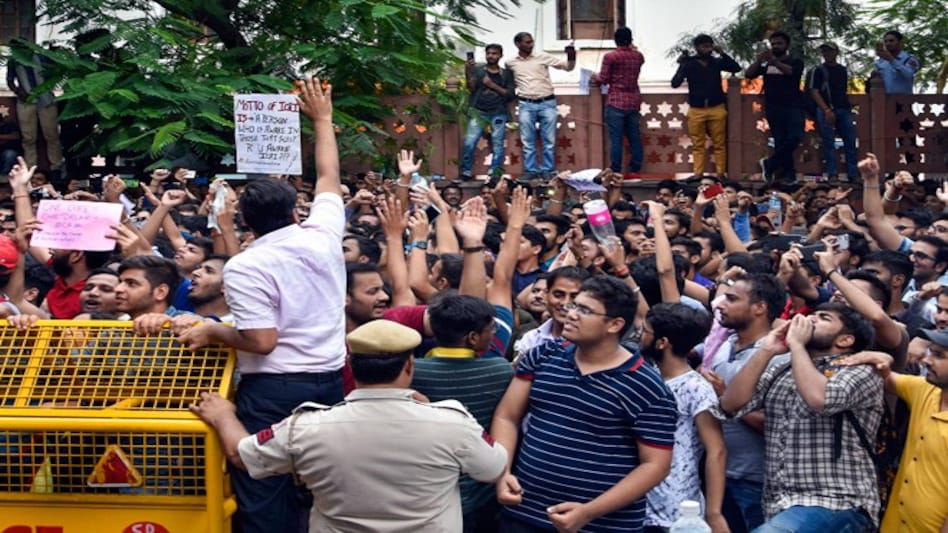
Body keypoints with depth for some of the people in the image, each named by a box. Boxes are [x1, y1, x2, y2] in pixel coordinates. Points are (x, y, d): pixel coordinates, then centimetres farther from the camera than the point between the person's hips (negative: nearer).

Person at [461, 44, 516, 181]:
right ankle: (466, 172, -1)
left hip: (498, 114, 0)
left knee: (497, 144, -2)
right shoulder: (477, 70, 10)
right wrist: (468, 72, -20)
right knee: (469, 143, -10)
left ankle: (495, 174, 4)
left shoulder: (507, 74, 10)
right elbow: (471, 88, -2)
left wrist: (493, 85, -8)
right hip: (478, 112, 0)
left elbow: (511, 94, 3)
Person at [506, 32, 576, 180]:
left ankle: (548, 171, 8)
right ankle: (531, 171, 10)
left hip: (547, 103, -1)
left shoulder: (543, 57, 0)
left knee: (549, 140, 2)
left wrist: (571, 57, -17)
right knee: (528, 141, 4)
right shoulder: (510, 63, 3)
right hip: (526, 105, 1)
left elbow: (567, 67, 2)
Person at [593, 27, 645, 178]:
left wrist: (595, 76, 15)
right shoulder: (638, 56, 6)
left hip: (616, 102, -5)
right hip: (634, 101, 5)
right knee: (634, 137, 9)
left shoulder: (610, 57, -9)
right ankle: (635, 169, 12)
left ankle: (615, 170, -3)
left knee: (616, 138, -3)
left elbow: (604, 79, -7)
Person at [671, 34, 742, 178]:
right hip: (696, 110, -1)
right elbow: (675, 83, -8)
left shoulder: (717, 62, 4)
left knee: (719, 144, 3)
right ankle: (698, 175, 5)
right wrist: (681, 66, -20)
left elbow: (736, 68, -5)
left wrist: (722, 54, -11)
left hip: (717, 109, 1)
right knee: (698, 145, 2)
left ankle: (721, 174, 7)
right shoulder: (689, 64, -1)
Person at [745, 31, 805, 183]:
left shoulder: (795, 62, 5)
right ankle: (787, 175, 2)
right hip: (773, 108, 2)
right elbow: (748, 74, 1)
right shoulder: (765, 65, 13)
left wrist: (774, 61, -34)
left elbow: (791, 71, -18)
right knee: (780, 141, -1)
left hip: (793, 107, -2)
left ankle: (770, 164, -9)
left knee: (795, 137, -20)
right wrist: (758, 60, -17)